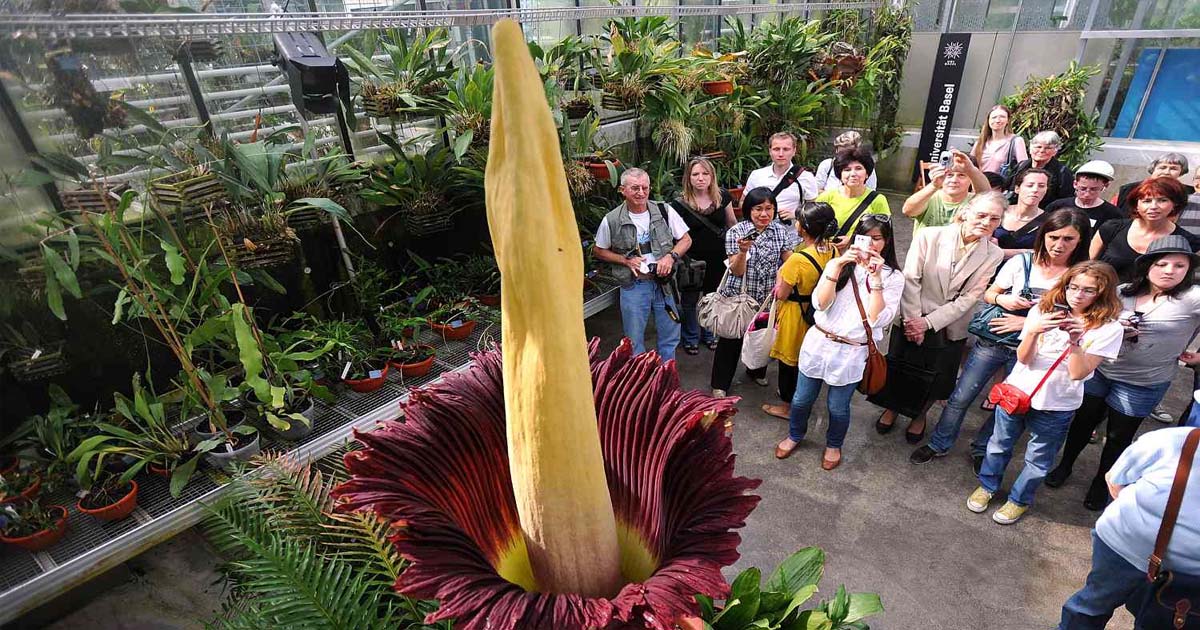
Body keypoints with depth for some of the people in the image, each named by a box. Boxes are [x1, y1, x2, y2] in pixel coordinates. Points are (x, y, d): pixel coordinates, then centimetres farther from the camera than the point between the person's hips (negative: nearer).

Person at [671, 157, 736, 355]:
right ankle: (690, 338, 31)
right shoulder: (680, 203, -12)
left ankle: (709, 334, 39)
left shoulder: (722, 196, -4)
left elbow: (732, 223, 9)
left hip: (718, 258, 3)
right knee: (689, 300, 10)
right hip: (692, 260, -3)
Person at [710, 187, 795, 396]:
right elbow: (736, 271, -17)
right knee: (731, 340, 5)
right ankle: (720, 384, 21)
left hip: (768, 298, 4)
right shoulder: (736, 232, -13)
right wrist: (742, 251, -34)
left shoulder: (781, 231, -3)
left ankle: (757, 371, 47)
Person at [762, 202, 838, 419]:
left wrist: (780, 276, -5)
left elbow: (781, 294, -21)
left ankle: (788, 404, 30)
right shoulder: (833, 252, -9)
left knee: (789, 360, 13)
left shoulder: (798, 260, -31)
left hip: (795, 315, -7)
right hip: (817, 313, 7)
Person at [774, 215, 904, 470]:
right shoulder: (840, 264, 1)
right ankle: (795, 435, 42)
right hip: (818, 342, 2)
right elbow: (820, 304, -13)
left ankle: (833, 445, 42)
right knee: (801, 399, 15)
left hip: (851, 353, -2)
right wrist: (837, 267, -20)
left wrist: (876, 278, -20)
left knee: (838, 407, 13)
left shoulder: (893, 277, -4)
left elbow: (876, 319, -16)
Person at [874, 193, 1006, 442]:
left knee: (936, 380, 15)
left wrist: (928, 322, -18)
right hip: (911, 322, -1)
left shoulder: (994, 255, -7)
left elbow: (969, 298, -10)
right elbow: (910, 280, -13)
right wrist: (913, 321, -15)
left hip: (949, 328, 2)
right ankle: (891, 408, 42)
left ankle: (920, 415, 44)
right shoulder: (929, 236, -13)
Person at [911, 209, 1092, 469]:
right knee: (961, 397, 2)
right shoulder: (1022, 262, -6)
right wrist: (1002, 299, -18)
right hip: (994, 341, 0)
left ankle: (981, 450, 35)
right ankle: (939, 445, 19)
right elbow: (988, 294, 3)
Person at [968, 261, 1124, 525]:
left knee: (1038, 460, 14)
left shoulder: (1109, 329, -8)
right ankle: (987, 485, 39)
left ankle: (1019, 499, 35)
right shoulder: (1042, 310, -5)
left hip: (1057, 406, -1)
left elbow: (1079, 373, -15)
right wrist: (1033, 331, -28)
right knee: (999, 445, 18)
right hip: (1016, 392, 1)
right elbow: (1023, 358, -10)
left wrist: (1075, 341, -29)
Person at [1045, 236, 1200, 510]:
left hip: (1142, 385, -2)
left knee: (1119, 436, 13)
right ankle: (1065, 465, 37)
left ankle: (1101, 484, 34)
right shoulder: (1122, 292, -3)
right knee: (1083, 421, 16)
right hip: (1099, 371, 2)